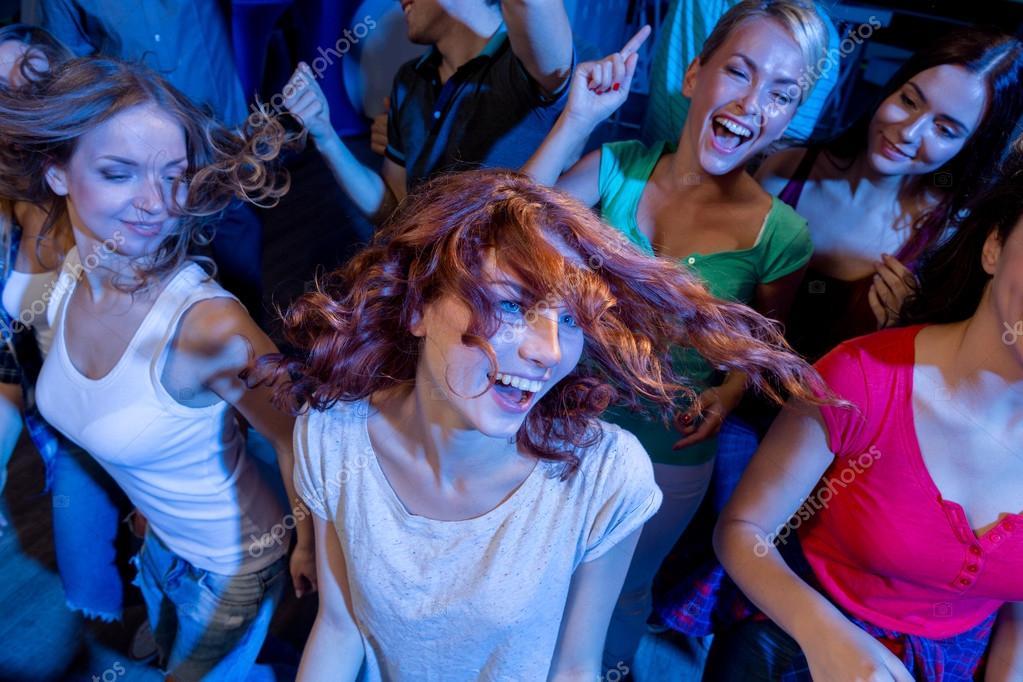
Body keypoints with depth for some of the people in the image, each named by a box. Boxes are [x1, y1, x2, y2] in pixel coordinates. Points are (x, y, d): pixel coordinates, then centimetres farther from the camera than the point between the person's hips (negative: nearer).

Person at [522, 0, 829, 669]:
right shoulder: (617, 167, -12)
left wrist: (730, 393, -16)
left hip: (667, 455, -1)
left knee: (621, 592, 26)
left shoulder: (779, 235, -15)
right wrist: (577, 119, -27)